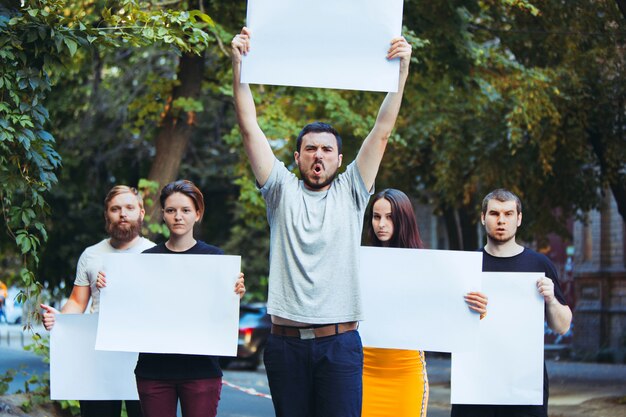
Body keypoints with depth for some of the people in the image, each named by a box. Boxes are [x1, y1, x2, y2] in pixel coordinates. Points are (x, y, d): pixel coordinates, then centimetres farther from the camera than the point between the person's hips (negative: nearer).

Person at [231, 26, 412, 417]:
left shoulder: (351, 193, 10)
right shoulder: (282, 190, 10)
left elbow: (382, 131, 4)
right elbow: (250, 129, 3)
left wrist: (402, 70, -4)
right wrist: (239, 65, -5)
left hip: (339, 342, -1)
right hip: (286, 341, 1)